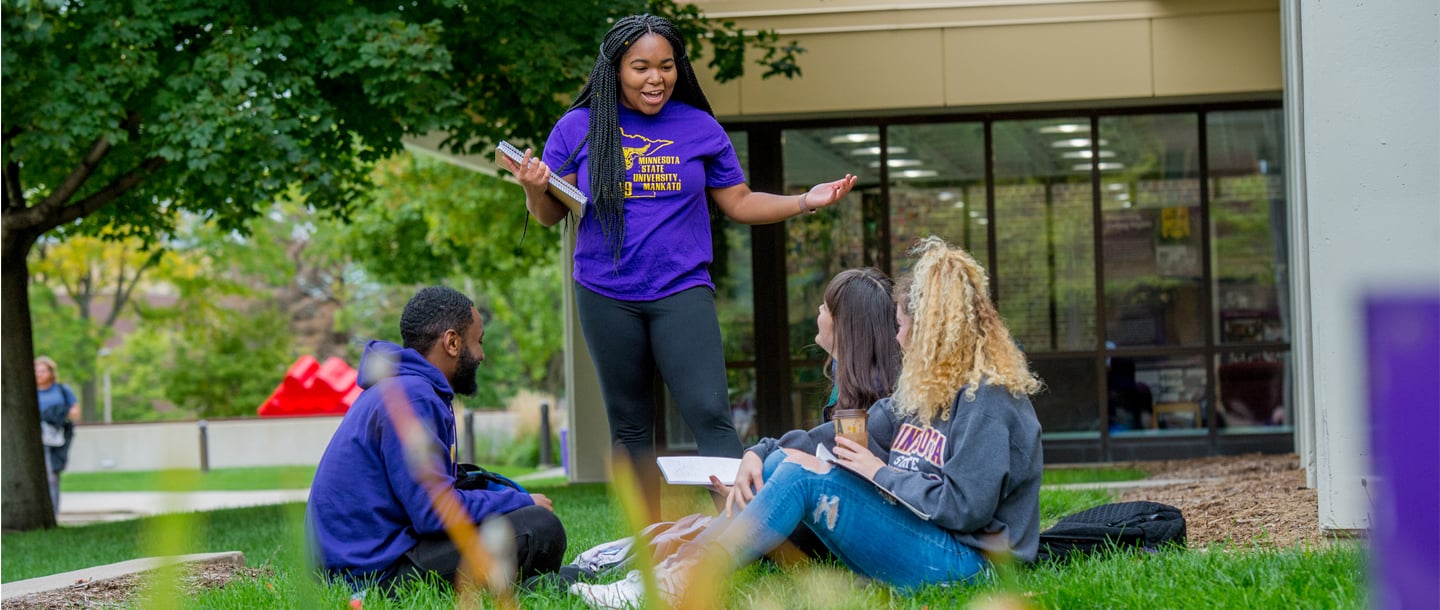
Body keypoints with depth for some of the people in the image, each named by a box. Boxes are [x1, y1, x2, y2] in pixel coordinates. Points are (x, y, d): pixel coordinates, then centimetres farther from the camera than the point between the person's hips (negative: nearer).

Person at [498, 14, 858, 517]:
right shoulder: (579, 128, 1)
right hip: (607, 299, 1)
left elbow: (740, 203, 10)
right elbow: (550, 215, 2)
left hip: (681, 292, -1)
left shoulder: (700, 129, 3)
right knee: (629, 425, 9)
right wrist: (535, 188, -20)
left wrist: (806, 201, -3)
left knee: (709, 414, -14)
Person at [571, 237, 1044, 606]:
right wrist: (760, 454, 1)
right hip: (905, 538, 9)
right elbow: (841, 440, 15)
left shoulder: (989, 401, -11)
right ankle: (666, 567, -19)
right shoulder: (924, 390, 18)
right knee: (785, 459, -3)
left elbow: (965, 507, -20)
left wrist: (880, 472, -12)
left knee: (803, 476, -21)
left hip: (959, 560, -9)